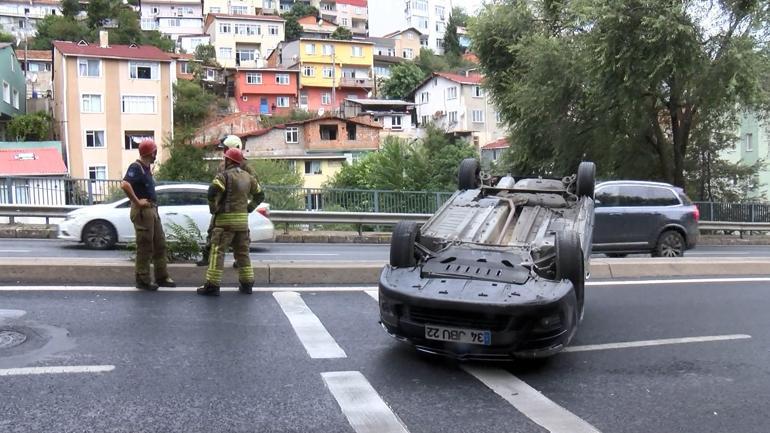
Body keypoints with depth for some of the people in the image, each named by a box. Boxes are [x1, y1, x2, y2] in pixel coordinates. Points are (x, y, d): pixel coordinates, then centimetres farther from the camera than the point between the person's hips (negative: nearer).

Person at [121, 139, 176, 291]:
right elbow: (125, 185, -29)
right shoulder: (136, 167, -13)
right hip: (143, 211, -9)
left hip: (152, 210, 9)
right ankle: (143, 280, 5)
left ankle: (162, 277, 20)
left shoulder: (146, 168, 15)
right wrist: (137, 202, -23)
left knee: (160, 244, 12)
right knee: (145, 247, -3)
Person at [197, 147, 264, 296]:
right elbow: (260, 195, 21)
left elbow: (213, 191, -24)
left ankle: (212, 286, -7)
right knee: (242, 252, 14)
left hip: (226, 219, -6)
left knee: (217, 252, -5)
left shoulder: (225, 175, -9)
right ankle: (247, 284, 16)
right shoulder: (248, 177, 13)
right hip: (243, 219, 7)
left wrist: (214, 208, -10)